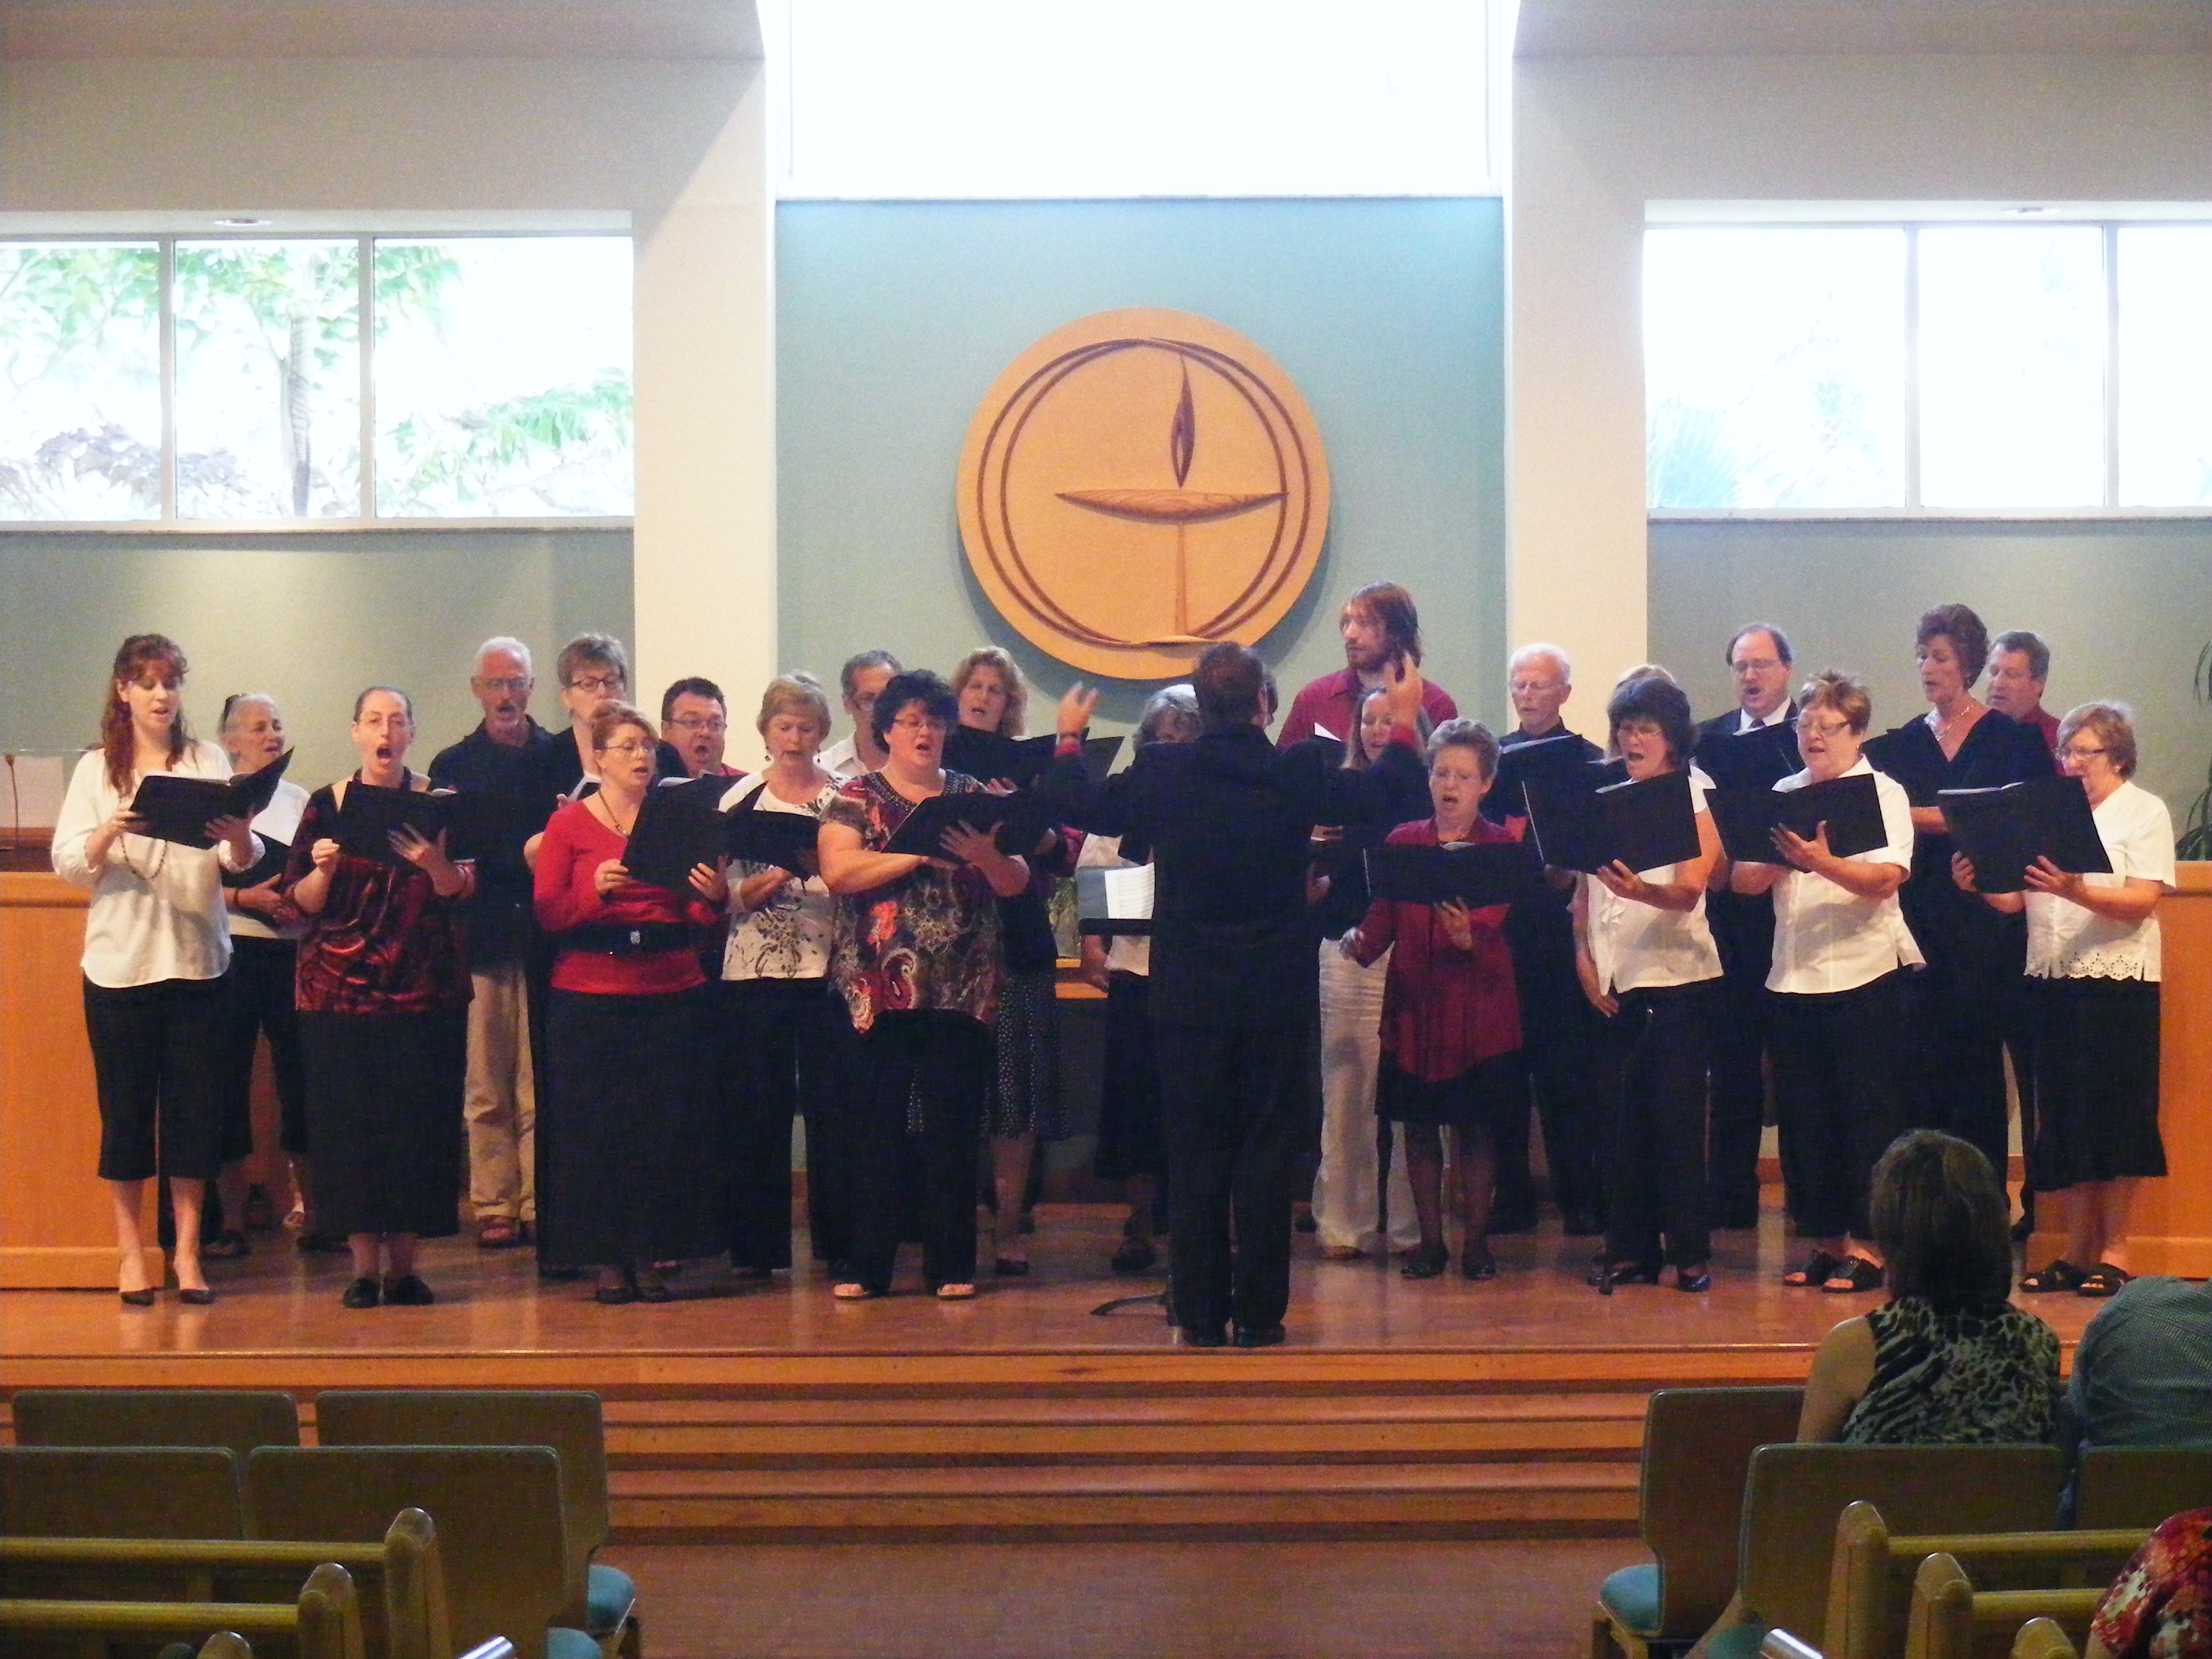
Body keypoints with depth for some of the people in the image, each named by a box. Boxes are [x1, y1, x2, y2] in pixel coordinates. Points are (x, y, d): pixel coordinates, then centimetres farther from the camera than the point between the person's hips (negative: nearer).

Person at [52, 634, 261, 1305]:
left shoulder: (209, 762, 7)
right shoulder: (97, 770, 6)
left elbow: (244, 860, -2)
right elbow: (69, 864, -3)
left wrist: (240, 839, -25)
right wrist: (111, 830, -23)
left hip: (196, 955, 1)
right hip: (120, 956, -1)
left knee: (194, 1104, 1)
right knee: (125, 1104, 2)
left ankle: (187, 1250, 9)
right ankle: (129, 1250, 10)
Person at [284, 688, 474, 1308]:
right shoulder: (326, 804, 6)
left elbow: (463, 889, -4)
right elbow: (300, 900, 4)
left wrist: (435, 864, -23)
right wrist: (322, 870, -16)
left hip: (424, 992, 0)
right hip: (340, 990, 0)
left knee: (419, 1120, -1)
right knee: (348, 1122, -1)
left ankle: (404, 1263, 8)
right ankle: (364, 1264, 6)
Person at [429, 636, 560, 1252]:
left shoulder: (561, 757, 10)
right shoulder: (451, 766, 12)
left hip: (545, 937, 0)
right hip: (481, 940, 1)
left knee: (543, 1084, 0)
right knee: (485, 1086, 1)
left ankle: (542, 1205, 4)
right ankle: (494, 1207, 5)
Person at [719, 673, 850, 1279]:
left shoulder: (846, 797, 6)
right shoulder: (739, 800, 8)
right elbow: (725, 894, 5)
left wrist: (825, 870, -16)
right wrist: (765, 881, -14)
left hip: (828, 968, -1)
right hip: (754, 972, 1)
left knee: (832, 1104, 0)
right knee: (757, 1108, 1)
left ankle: (838, 1242, 8)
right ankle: (757, 1246, 9)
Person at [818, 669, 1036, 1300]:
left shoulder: (972, 796, 13)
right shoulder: (856, 798, 5)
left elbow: (1017, 883, 8)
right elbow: (838, 870, -11)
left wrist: (983, 853, -13)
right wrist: (920, 852, -16)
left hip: (962, 989, 2)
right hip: (881, 988, -2)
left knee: (955, 1130, 3)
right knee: (877, 1128, -1)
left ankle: (952, 1264, 10)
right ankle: (867, 1265, 6)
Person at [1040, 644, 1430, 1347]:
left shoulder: (1160, 771, -8)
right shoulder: (1299, 771, -8)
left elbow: (1078, 806, 6)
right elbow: (1373, 795, 9)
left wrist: (1069, 740, 24)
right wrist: (1404, 724, 25)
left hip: (1189, 994, 1)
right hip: (1277, 992, -1)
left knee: (1194, 1152, 7)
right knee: (1266, 1153, 6)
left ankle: (1200, 1315, 10)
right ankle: (1259, 1314, 7)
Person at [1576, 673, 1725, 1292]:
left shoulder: (1696, 797, 0)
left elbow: (1689, 891, -14)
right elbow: (1583, 890, 14)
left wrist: (1642, 891, -34)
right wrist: (1583, 958, 0)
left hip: (1678, 977, -4)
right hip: (1614, 984, 4)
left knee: (1677, 1116, -5)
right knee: (1622, 1118, 3)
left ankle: (1689, 1253, 1)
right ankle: (1630, 1249, 10)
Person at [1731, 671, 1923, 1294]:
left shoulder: (1884, 793, 0)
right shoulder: (1783, 795, 13)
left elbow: (1886, 879, -15)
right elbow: (1744, 880, 5)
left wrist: (1822, 863, -30)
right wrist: (1771, 859, -16)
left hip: (1864, 974, -5)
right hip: (1792, 978, 5)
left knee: (1866, 1114, -2)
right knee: (1805, 1115, 6)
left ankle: (1866, 1244, 4)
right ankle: (1824, 1238, 15)